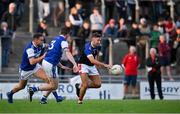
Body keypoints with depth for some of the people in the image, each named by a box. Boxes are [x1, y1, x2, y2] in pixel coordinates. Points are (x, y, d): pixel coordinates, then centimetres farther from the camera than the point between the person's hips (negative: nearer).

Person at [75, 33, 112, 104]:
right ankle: (80, 100, 3)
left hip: (92, 66, 7)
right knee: (85, 84, -19)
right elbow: (92, 61, -40)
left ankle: (80, 86, 20)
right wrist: (104, 65, -45)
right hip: (84, 65, -7)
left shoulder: (98, 47, -5)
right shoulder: (88, 47, -29)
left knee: (98, 84, 1)